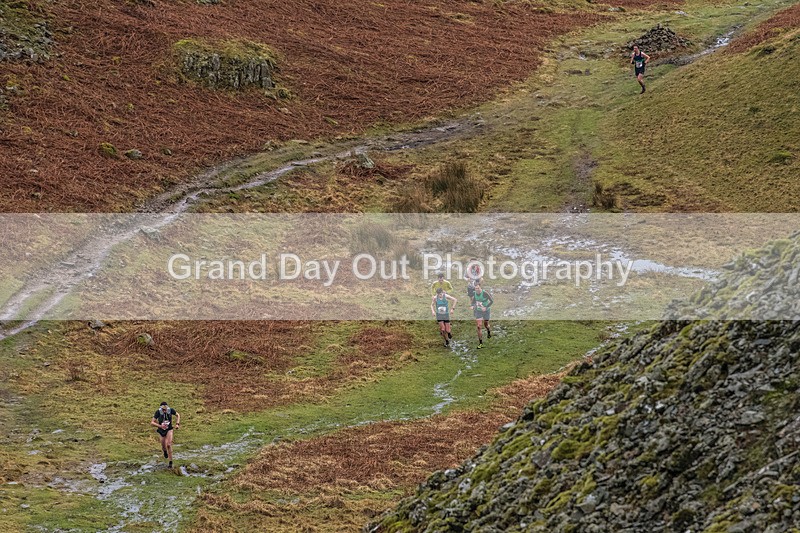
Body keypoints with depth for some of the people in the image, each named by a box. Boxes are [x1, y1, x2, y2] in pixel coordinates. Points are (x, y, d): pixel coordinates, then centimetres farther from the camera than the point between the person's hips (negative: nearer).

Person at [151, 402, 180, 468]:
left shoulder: (170, 410, -20)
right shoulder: (158, 412, -24)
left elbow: (178, 415, 2)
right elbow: (152, 423, -28)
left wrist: (177, 424, -11)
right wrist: (160, 426, -41)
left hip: (169, 430, 0)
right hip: (161, 430, 0)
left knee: (169, 445, -14)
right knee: (164, 447, 9)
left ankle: (170, 462, -7)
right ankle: (165, 452, 47)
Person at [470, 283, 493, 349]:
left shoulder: (485, 293, -23)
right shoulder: (474, 294, -7)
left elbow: (492, 300, -15)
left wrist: (486, 307, -24)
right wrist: (472, 306, -10)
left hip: (486, 311, -3)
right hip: (478, 311, 3)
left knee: (486, 325, 12)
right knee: (479, 327, -4)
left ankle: (489, 331, 52)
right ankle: (480, 343, 2)